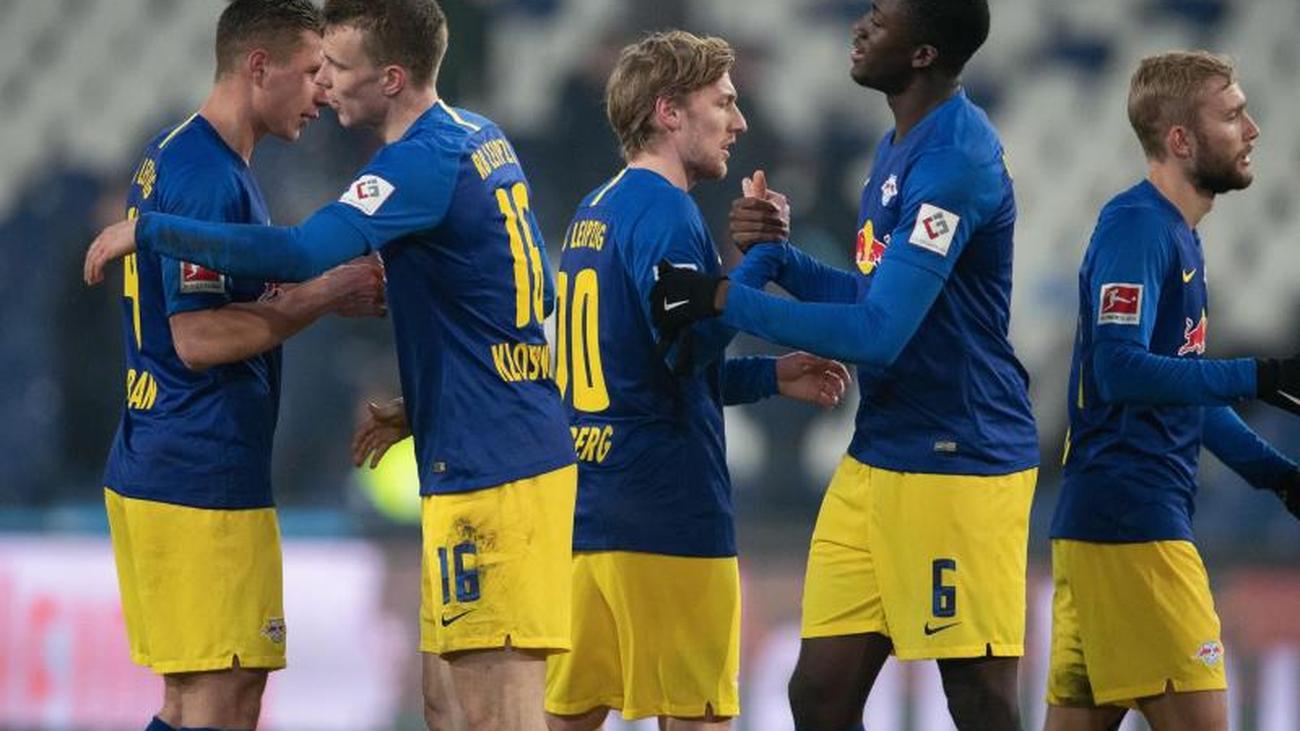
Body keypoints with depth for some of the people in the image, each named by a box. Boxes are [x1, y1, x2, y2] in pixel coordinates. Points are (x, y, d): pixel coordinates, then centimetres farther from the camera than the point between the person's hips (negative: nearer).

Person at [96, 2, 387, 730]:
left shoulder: (171, 158, 16)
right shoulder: (211, 179, -17)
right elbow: (198, 338, -22)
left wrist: (318, 291, 15)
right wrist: (321, 297, -15)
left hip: (152, 471, 10)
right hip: (205, 479, -10)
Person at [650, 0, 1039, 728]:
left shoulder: (955, 160, -20)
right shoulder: (899, 147, 13)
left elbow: (878, 333, -24)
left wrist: (726, 299, -18)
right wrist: (777, 258, 7)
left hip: (958, 466, -10)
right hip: (878, 459, 10)